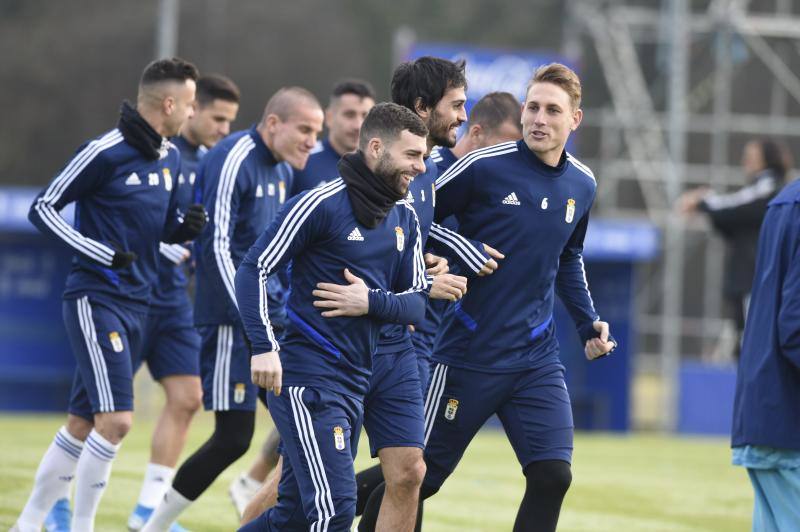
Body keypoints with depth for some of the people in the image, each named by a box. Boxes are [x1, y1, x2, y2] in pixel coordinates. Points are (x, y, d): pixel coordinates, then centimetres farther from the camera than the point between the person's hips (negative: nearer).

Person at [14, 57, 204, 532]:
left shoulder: (171, 157, 10)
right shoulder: (105, 153, -14)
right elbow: (43, 209, -9)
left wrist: (187, 226, -2)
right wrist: (101, 254, -18)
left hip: (137, 305, 8)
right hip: (95, 300, -8)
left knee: (84, 423, 12)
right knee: (116, 419, -15)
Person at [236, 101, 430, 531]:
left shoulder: (405, 219, 12)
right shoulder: (322, 204, -10)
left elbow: (416, 304, 13)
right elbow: (253, 270, -10)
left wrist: (372, 302, -8)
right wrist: (264, 347, -19)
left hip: (355, 383, 8)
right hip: (306, 378, -8)